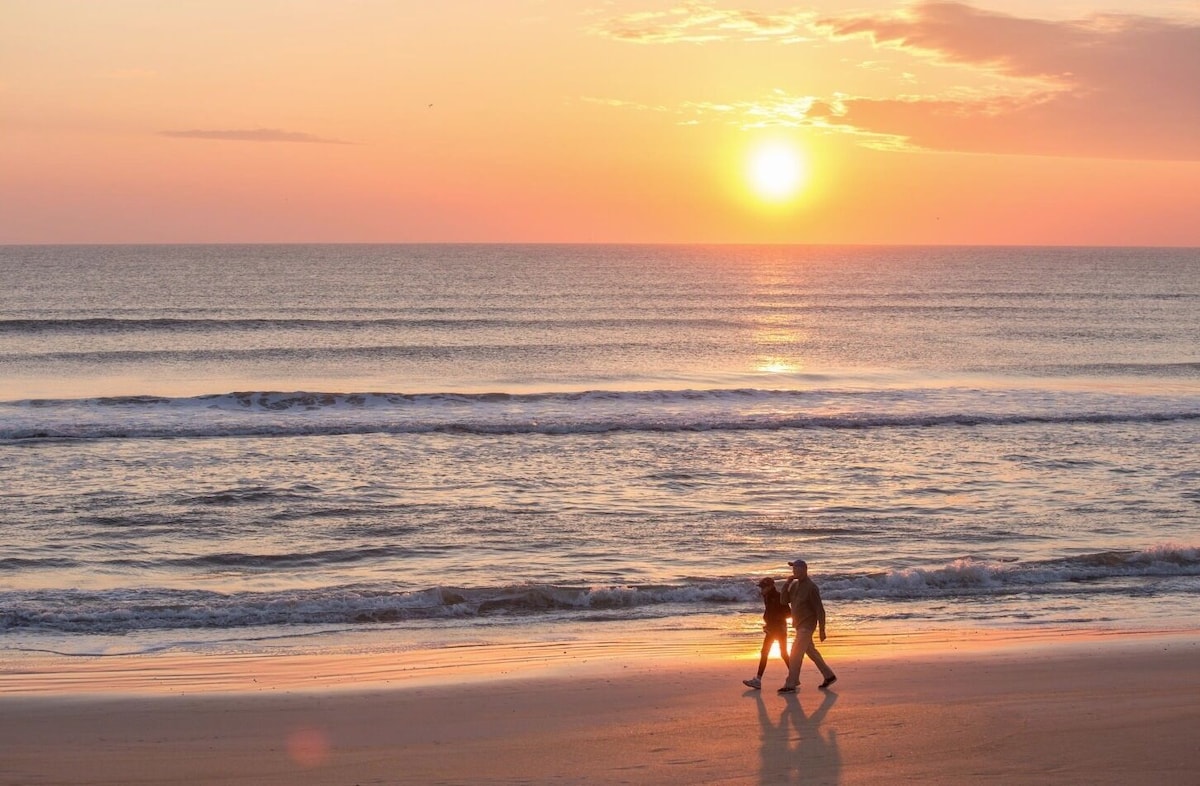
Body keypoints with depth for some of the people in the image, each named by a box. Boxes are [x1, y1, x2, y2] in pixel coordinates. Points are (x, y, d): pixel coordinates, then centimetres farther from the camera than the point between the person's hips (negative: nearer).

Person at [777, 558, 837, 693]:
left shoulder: (811, 587, -17)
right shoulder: (794, 584, 7)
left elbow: (820, 609, -17)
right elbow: (785, 600, 5)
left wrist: (822, 630, -18)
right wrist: (787, 584, -8)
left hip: (807, 625, -9)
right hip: (799, 624, 9)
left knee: (796, 654, -12)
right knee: (811, 652, 18)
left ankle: (790, 685, -11)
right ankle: (829, 676, 29)